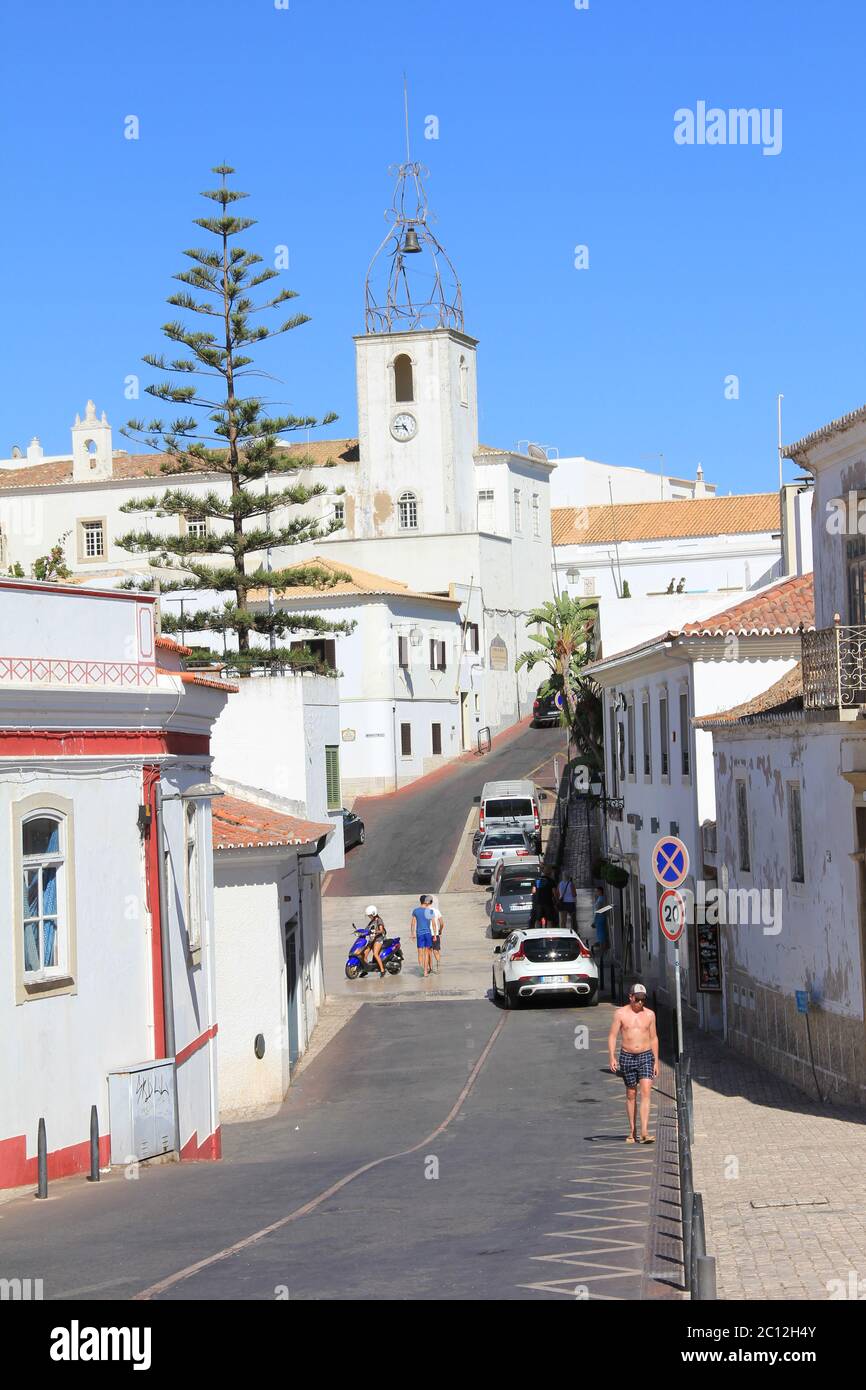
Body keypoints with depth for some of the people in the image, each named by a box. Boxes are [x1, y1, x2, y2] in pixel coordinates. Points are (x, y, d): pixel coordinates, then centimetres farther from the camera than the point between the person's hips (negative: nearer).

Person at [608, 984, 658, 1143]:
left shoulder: (649, 1014, 5)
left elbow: (654, 1038, 12)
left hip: (646, 1056, 0)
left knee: (646, 1092, -14)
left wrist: (656, 1061, 10)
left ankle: (644, 1132, -21)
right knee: (631, 1095, 7)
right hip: (627, 1057, 0)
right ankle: (632, 1131, 17)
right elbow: (612, 1036, -1)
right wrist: (612, 1058, -12)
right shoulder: (621, 1014, -1)